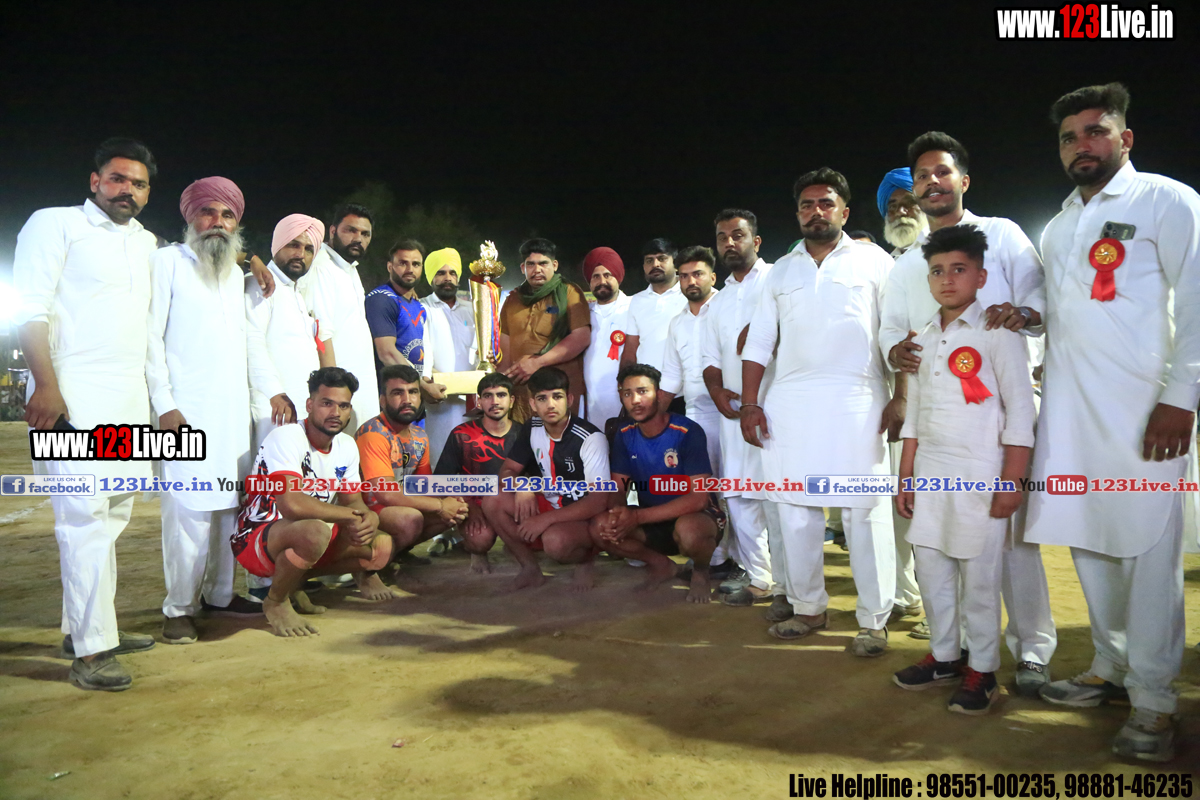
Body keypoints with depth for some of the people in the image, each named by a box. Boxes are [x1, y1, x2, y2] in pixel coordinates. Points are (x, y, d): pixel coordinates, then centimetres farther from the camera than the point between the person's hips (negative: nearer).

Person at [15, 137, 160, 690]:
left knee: (112, 516, 10)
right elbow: (29, 309, -7)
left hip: (129, 403, 7)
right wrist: (47, 386, -16)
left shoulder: (147, 244, 20)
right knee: (86, 516, -10)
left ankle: (83, 627, 22)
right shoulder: (56, 224, 2)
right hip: (73, 397, -7)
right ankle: (91, 650, -6)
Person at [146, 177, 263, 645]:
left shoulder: (238, 274, 20)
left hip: (234, 410, 6)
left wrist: (273, 389, 12)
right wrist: (165, 405, -12)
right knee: (189, 507, -9)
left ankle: (219, 593, 18)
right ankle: (179, 609, 2)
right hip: (186, 411, -6)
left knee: (229, 503, 6)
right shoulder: (168, 261, 1)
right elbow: (150, 337, -5)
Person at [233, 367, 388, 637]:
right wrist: (348, 516, -22)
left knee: (381, 547, -4)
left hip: (302, 540, 8)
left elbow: (354, 502, 5)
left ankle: (295, 582, 13)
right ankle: (276, 601, -7)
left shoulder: (347, 446, 3)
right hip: (256, 540, -8)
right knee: (315, 531, -38)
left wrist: (370, 518, -20)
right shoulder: (287, 438, -22)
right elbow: (291, 504, -36)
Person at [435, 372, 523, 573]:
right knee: (481, 539, -35)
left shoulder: (522, 435, 4)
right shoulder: (462, 435, -3)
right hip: (478, 509, -3)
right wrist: (470, 507, -16)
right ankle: (477, 551, 6)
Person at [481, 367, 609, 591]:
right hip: (548, 506, 6)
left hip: (585, 518, -6)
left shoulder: (591, 438, -20)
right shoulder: (532, 429, 0)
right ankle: (530, 568, -2)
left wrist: (546, 519, -29)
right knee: (493, 501, -17)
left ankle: (584, 560, -1)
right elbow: (507, 470, 5)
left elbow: (599, 501, -24)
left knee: (555, 539, -38)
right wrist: (521, 487, -20)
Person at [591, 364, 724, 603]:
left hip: (695, 516, -5)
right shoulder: (625, 436, -2)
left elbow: (698, 498, -24)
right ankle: (661, 564, 6)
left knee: (689, 529, -40)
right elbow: (617, 489, 3)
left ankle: (700, 571, -2)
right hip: (651, 521, 5)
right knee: (599, 527, -19)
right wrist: (617, 512, -24)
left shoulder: (688, 432, -19)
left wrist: (638, 517, -31)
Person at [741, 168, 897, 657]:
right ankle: (808, 608, 19)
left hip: (856, 404, -3)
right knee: (793, 509, 5)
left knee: (864, 513, -3)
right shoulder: (781, 271, 19)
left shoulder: (874, 262, 8)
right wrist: (749, 404, 6)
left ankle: (874, 621, 7)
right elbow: (759, 343, 16)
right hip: (788, 404, 4)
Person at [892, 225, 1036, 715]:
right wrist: (905, 477, 12)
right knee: (931, 568, 11)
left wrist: (1012, 482, -13)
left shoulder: (996, 333, -5)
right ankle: (943, 656, 26)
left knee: (978, 576, 1)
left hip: (979, 473, -6)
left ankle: (982, 670, 16)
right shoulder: (924, 339, 13)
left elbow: (1021, 409, -8)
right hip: (929, 472, 6)